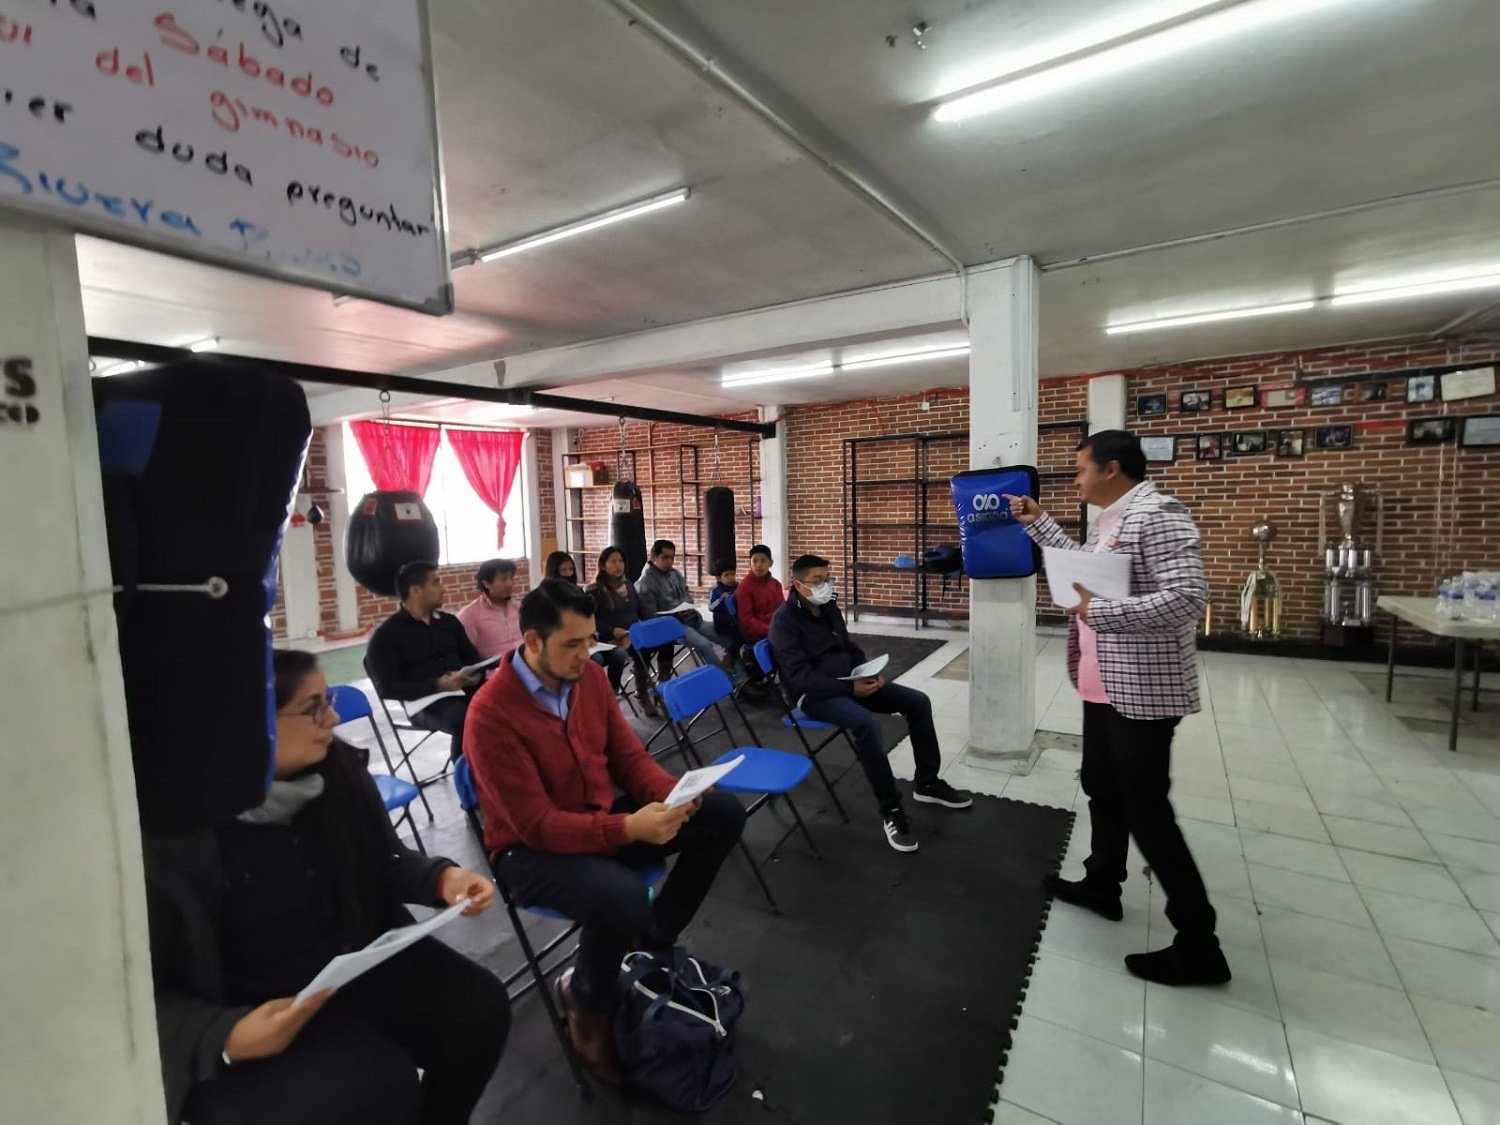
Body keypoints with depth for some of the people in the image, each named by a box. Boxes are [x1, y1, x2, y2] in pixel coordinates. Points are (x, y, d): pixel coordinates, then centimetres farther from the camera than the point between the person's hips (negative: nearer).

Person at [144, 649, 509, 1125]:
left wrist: (443, 877, -14)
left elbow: (386, 861, 5)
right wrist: (226, 1035, -27)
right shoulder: (166, 834, -21)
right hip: (248, 1012, -4)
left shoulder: (338, 765, -8)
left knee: (480, 1008, -9)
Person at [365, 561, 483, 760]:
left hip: (464, 691, 5)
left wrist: (477, 673, -3)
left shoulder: (449, 621, 18)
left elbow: (473, 656, 22)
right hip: (425, 702, -4)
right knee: (466, 720, -36)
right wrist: (437, 685, -19)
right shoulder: (386, 635, 2)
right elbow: (387, 688, -6)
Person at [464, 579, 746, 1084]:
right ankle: (586, 1002, 1)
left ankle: (653, 939, 13)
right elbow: (536, 824, -25)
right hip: (532, 847, -6)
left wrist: (672, 794, -18)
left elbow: (628, 756, 2)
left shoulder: (590, 675, -5)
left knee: (724, 813, -5)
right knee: (621, 898, -37)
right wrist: (629, 829, -34)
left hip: (603, 815, 7)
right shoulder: (492, 713, -25)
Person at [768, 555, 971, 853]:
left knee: (917, 702, -1)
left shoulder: (829, 608, 10)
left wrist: (869, 674, -1)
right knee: (868, 725, -35)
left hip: (849, 682, 8)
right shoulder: (785, 620, -14)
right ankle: (891, 810, -18)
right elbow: (799, 677, -22)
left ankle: (927, 783, 15)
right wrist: (849, 688, -25)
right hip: (814, 694, -8)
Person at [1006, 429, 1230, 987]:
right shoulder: (1108, 520, 10)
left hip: (1143, 692, -10)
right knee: (1102, 789, 22)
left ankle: (1199, 945, 15)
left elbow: (1188, 597, -29)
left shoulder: (1158, 517, -20)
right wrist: (1038, 522, 23)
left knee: (1146, 811, -1)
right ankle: (1101, 886, 41)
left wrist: (1101, 611, -27)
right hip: (1105, 686, 10)